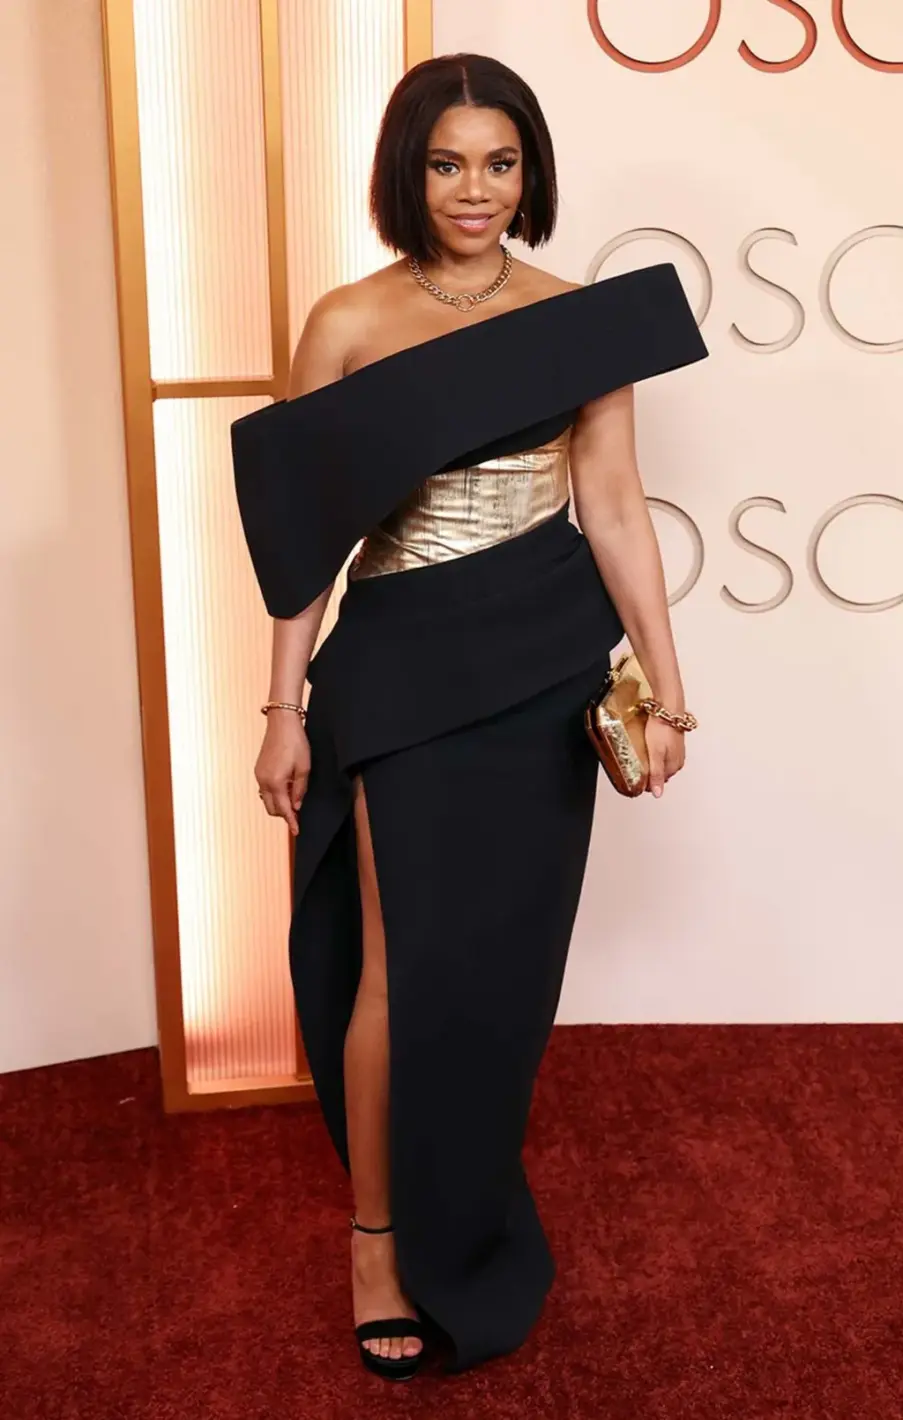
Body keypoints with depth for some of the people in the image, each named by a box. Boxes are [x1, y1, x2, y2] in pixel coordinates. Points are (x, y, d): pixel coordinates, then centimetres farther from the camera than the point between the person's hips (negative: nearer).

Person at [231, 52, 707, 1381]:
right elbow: (309, 532, -1)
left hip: (544, 666, 2)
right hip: (403, 668, -2)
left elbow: (615, 510, 2)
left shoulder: (577, 317, 2)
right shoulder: (349, 323, -1)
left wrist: (666, 689, 0)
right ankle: (380, 1240, 20)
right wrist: (286, 709, -3)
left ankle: (467, 1219, 36)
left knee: (506, 954, 12)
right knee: (408, 964, -1)